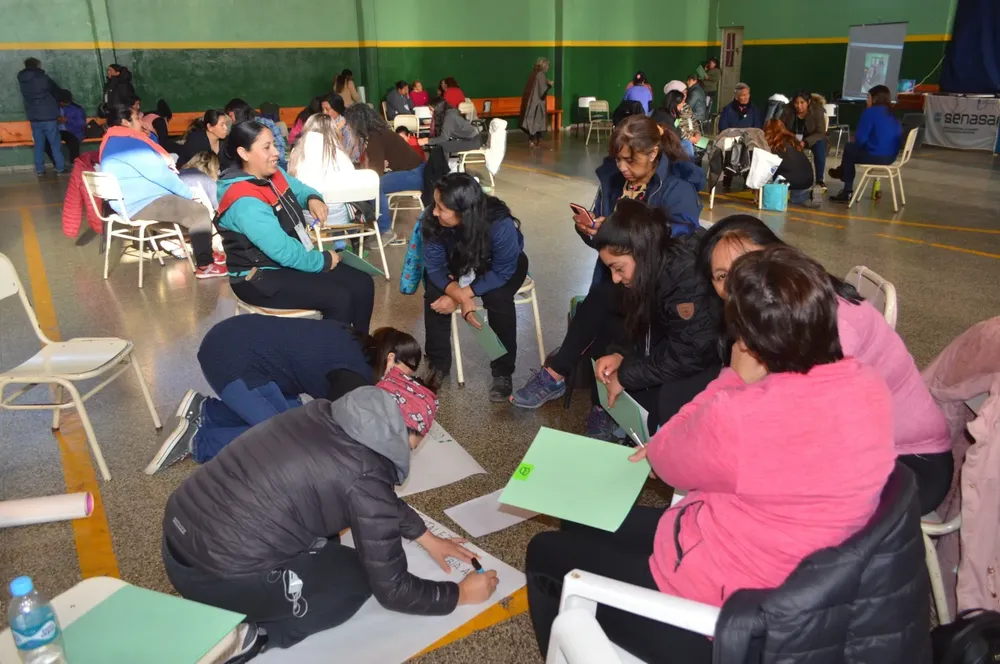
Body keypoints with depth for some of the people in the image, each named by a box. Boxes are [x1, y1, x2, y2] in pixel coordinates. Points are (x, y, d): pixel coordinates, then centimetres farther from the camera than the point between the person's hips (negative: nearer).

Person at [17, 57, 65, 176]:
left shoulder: (22, 81, 8)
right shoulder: (43, 78, -7)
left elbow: (27, 98, 17)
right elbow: (57, 92, 5)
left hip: (33, 117, 5)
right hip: (48, 116, -5)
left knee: (38, 145, 10)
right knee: (55, 144, 2)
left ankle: (39, 170, 10)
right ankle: (60, 168, 1)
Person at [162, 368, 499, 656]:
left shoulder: (323, 416, 5)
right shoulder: (365, 475, -17)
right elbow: (392, 589, -6)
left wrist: (427, 538, 29)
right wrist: (461, 595, 9)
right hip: (220, 576, -8)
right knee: (358, 577, 12)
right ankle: (249, 634, -1)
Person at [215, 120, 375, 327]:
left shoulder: (274, 174, 2)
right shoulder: (245, 202, -26)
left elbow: (299, 189, 22)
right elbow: (283, 251, -28)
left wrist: (313, 199, -3)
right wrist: (324, 260, -15)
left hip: (292, 261, 9)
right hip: (261, 278, -9)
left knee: (362, 284, -1)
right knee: (339, 298, -24)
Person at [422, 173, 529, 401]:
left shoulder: (500, 224, -39)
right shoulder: (432, 220, -30)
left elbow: (501, 273, -29)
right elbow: (435, 266, -22)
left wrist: (459, 296, -33)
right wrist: (462, 298, -38)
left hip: (503, 264, -3)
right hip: (460, 262, 3)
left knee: (498, 299, -31)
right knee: (434, 294, -22)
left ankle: (502, 371, -11)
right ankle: (438, 365, -2)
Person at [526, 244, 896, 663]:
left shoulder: (737, 419, -35)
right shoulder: (869, 387, -10)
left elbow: (664, 459, -12)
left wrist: (734, 378, -10)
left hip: (725, 616, -8)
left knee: (546, 553, 13)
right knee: (586, 525, 22)